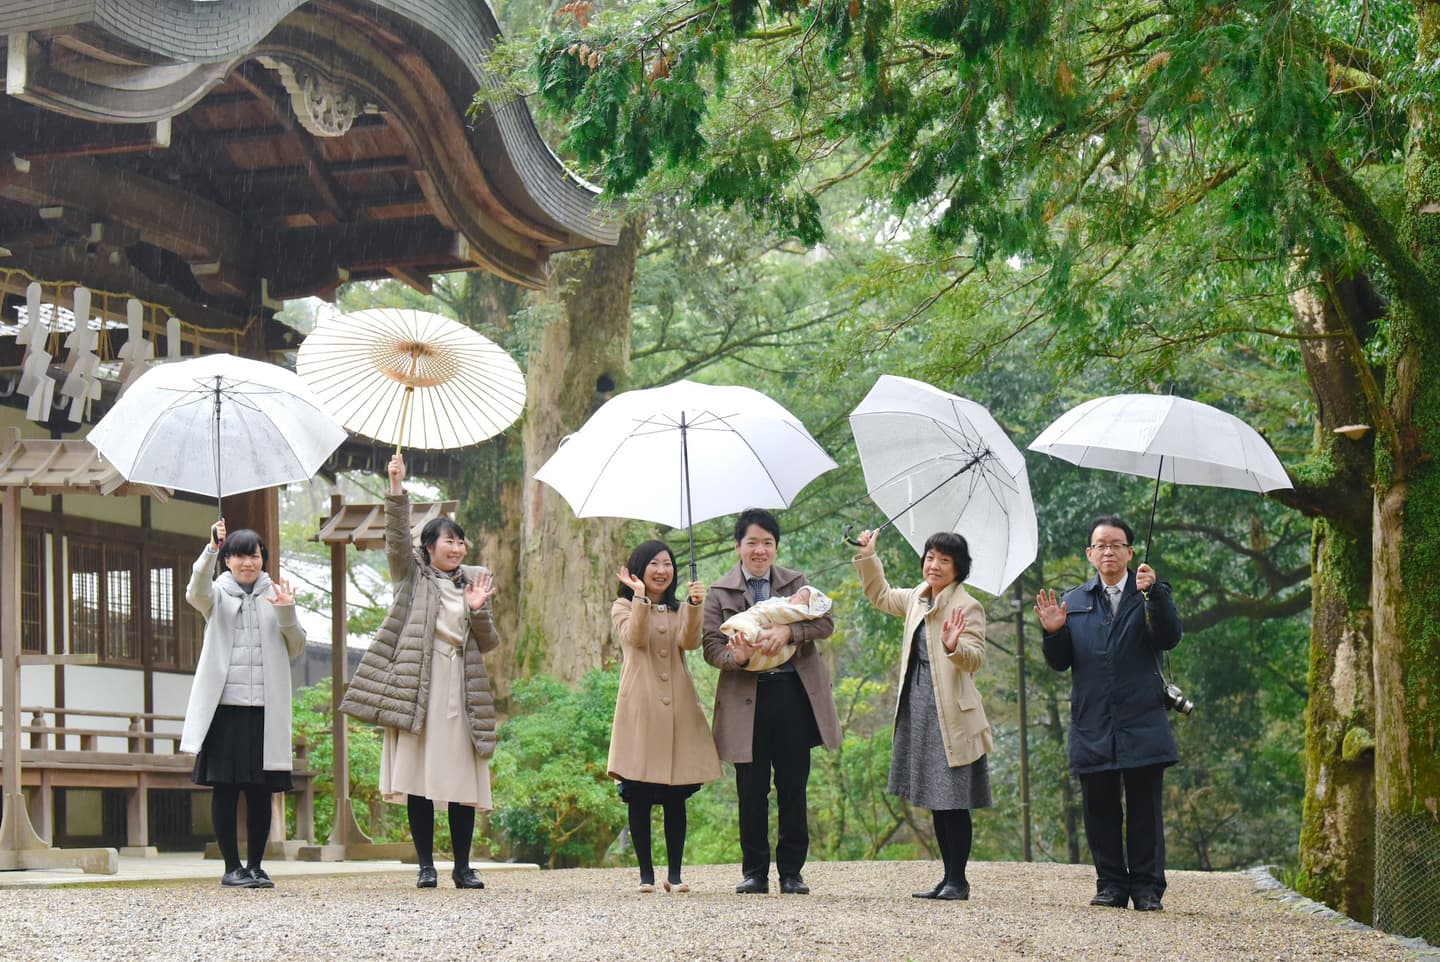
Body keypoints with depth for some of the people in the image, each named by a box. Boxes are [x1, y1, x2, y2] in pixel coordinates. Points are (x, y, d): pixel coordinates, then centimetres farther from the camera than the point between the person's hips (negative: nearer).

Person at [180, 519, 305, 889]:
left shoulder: (275, 595, 14)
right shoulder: (218, 594, 8)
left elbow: (295, 650, 9)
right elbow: (196, 594, -16)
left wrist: (286, 613, -9)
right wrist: (210, 550, -31)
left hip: (264, 708, 2)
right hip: (225, 705, -2)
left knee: (261, 790, 3)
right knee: (225, 788, -1)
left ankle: (255, 866, 12)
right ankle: (231, 866, 6)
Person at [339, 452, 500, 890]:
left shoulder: (474, 581, 17)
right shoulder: (412, 574, 9)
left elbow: (488, 644, 15)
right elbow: (397, 539, -8)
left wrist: (478, 610, -4)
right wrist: (396, 489, -18)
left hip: (460, 689, 3)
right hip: (417, 685, -2)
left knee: (462, 778, 0)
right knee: (418, 776, -3)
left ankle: (462, 866, 8)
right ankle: (425, 865, 4)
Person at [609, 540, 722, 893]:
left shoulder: (679, 610, 18)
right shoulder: (623, 608, 10)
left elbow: (690, 642, -3)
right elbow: (634, 637, -11)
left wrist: (694, 605, -16)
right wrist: (640, 597, -15)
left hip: (677, 706, 3)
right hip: (640, 706, -3)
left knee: (676, 798, 2)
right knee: (639, 797, -3)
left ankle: (675, 874, 6)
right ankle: (646, 874, 2)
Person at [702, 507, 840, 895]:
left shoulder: (796, 583, 11)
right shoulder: (720, 593, 7)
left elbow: (825, 621, -1)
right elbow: (711, 646, 0)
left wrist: (788, 631, -19)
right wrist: (736, 657, -23)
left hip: (793, 694, 1)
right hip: (747, 699, -1)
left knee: (793, 787, 3)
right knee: (752, 789, 2)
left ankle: (791, 871, 10)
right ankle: (754, 872, 10)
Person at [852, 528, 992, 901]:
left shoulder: (967, 607, -9)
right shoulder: (917, 598, 13)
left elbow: (975, 660, -17)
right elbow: (880, 595, 32)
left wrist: (954, 646, -37)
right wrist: (867, 556, 24)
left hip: (951, 714, -8)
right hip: (919, 711, 8)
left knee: (953, 800, -5)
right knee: (935, 799, 11)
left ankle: (958, 880, 2)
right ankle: (948, 877, 18)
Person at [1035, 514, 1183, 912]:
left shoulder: (1151, 595, 8)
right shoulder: (1073, 602, 14)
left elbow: (1169, 638, -9)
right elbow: (1059, 662, 11)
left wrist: (1153, 593, -21)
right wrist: (1053, 632, -9)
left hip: (1141, 724, -2)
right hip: (1093, 726, 2)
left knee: (1144, 811, -1)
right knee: (1099, 810, 5)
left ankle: (1147, 888, 5)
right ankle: (1111, 884, 14)